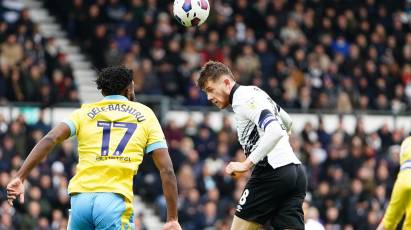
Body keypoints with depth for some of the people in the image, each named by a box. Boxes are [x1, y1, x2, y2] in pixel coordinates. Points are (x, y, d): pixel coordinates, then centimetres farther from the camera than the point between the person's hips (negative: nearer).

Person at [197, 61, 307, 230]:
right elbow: (287, 122, 37)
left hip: (272, 171, -9)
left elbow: (275, 132, -22)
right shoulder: (255, 93, 21)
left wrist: (246, 164, -22)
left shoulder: (243, 99, -8)